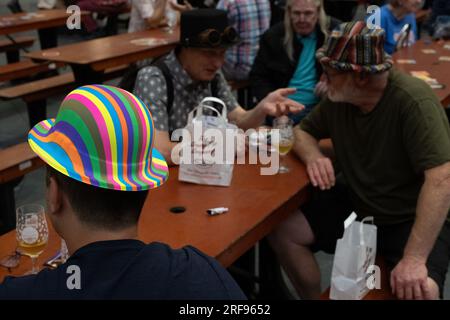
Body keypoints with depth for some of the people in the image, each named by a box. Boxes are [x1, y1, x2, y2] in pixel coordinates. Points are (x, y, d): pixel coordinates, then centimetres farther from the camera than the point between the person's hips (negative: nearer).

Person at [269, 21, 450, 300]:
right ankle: (313, 299, 15)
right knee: (284, 232, -6)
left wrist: (414, 258, -39)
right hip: (356, 204, 6)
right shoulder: (338, 97, -7)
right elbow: (303, 132, 10)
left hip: (412, 218, -6)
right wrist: (313, 155, -16)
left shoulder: (413, 100, -27)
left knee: (419, 289, -32)